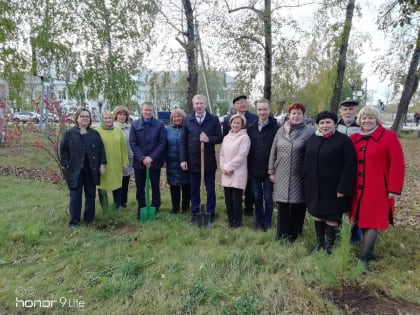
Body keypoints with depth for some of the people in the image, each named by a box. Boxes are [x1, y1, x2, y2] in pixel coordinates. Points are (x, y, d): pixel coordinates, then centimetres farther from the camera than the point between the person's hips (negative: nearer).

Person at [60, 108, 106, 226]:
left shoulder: (94, 133, 7)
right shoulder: (69, 133, 0)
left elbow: (101, 149, 6)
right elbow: (63, 150, 0)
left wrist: (102, 164, -1)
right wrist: (64, 166, -6)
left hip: (91, 170, 3)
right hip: (75, 170, -2)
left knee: (91, 194, 9)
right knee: (75, 195, 0)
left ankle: (89, 219, 22)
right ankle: (74, 220, 11)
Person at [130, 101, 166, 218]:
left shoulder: (160, 124, 0)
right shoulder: (134, 124, 4)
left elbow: (162, 143, -5)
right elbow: (133, 144, -1)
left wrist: (151, 158, -13)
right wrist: (142, 158, -12)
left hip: (155, 162, -1)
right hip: (139, 162, 1)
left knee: (155, 187, 8)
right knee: (140, 188, 9)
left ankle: (155, 210, 21)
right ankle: (141, 210, 23)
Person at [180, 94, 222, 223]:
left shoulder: (214, 119, -2)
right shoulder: (187, 120, 2)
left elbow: (219, 138, -2)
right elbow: (183, 141, 2)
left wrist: (209, 139, -23)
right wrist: (183, 159, -4)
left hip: (209, 160, -1)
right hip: (193, 160, 2)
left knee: (210, 189, 10)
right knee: (194, 189, 12)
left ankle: (210, 213, 23)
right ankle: (195, 213, 25)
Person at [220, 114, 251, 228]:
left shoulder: (244, 137, -6)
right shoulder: (226, 137, 13)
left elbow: (241, 156, -14)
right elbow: (222, 154, 13)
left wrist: (229, 167, -12)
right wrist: (223, 167, -2)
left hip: (238, 173, -6)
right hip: (226, 173, 6)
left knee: (236, 198, 0)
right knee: (228, 198, 10)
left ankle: (237, 221, 15)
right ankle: (230, 220, 25)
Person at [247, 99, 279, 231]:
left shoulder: (275, 127, -8)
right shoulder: (251, 127, 6)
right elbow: (247, 148, 8)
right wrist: (248, 167, 4)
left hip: (268, 170, -4)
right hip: (254, 170, 4)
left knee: (268, 198, 9)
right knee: (257, 197, 15)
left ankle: (267, 223, 24)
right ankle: (259, 220, 31)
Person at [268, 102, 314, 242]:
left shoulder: (310, 132, -3)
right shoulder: (281, 131, 8)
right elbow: (273, 152, 11)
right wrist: (271, 171, 9)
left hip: (299, 176, -3)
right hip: (282, 175, 3)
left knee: (297, 205, 7)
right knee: (283, 205, 9)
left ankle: (294, 233, 25)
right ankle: (282, 233, 22)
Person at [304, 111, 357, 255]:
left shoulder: (343, 140, -10)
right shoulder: (312, 139, 6)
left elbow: (349, 165, -14)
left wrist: (343, 188, -18)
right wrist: (306, 182, 9)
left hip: (333, 187, -5)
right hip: (314, 186, 5)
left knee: (331, 217, 6)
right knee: (317, 214, 14)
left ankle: (328, 245, 23)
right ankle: (319, 242, 31)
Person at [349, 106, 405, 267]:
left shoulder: (389, 136, -6)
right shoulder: (354, 138, 7)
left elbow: (397, 164, -8)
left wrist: (394, 188, -11)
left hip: (378, 190, -5)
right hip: (358, 189, 5)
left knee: (372, 223, 0)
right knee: (362, 221, 12)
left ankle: (363, 258, 8)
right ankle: (369, 251, 31)